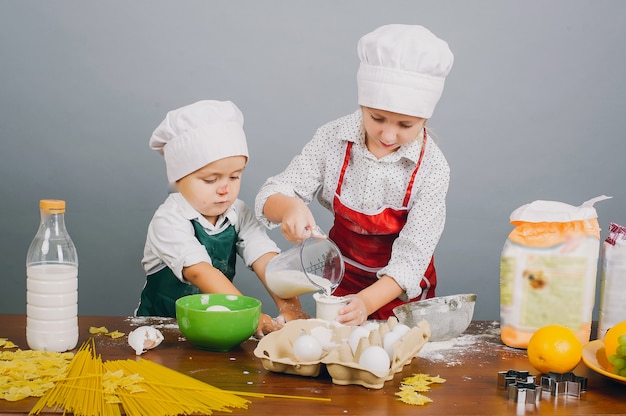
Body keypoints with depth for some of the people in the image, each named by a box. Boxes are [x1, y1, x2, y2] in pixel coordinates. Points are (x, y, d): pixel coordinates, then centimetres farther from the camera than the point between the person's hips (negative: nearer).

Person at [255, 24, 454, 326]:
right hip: (342, 279, 1)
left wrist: (367, 301, -35)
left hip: (400, 290, -1)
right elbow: (270, 196, -11)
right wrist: (288, 207, -35)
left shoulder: (431, 169, -18)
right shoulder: (333, 139, -13)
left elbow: (411, 257, -19)